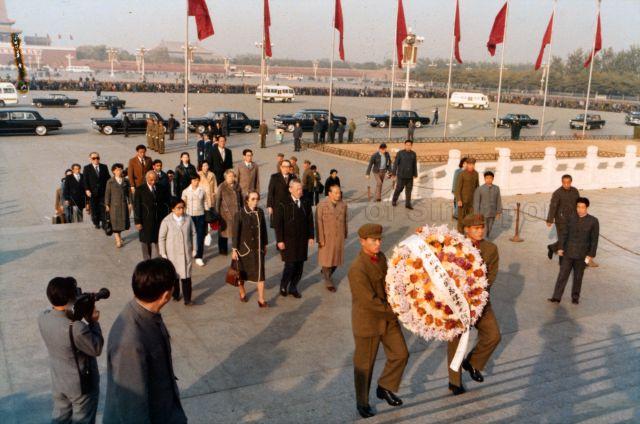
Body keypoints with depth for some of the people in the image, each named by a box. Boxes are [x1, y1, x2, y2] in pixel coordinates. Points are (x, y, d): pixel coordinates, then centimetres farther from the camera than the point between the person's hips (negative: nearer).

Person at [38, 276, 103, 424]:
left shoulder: (42, 318, -16)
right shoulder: (77, 328, -37)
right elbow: (96, 349, -21)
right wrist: (94, 322, -15)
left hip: (58, 383, 6)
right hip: (82, 385, -6)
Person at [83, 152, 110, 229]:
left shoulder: (104, 167, 9)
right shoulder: (87, 168, 4)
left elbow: (108, 179, 9)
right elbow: (85, 180, -2)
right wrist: (87, 190, -13)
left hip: (103, 191, 1)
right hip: (92, 192, -1)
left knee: (103, 208, -3)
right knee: (94, 209, 4)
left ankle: (104, 223, 0)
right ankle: (96, 223, 15)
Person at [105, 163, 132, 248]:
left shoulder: (125, 181, 4)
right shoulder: (110, 181, -2)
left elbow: (129, 192, 7)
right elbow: (107, 194, 0)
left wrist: (130, 203, 5)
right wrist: (107, 205, -1)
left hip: (123, 204, 3)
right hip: (114, 204, -2)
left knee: (123, 221, 8)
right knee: (115, 222, -3)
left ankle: (118, 235, 31)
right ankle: (118, 240, 0)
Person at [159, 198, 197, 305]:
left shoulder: (188, 219, -8)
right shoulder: (166, 221, -13)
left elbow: (193, 234, 3)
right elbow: (161, 238, -6)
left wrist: (194, 249, 3)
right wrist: (163, 254, -5)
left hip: (186, 253, 1)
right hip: (172, 253, 0)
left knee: (186, 276, -2)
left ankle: (187, 299, 4)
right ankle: (176, 294, 35)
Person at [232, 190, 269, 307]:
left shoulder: (260, 212, -3)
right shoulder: (240, 214, -13)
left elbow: (263, 229, 7)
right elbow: (236, 232, -10)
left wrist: (265, 245, 11)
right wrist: (234, 250, -9)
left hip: (258, 248, 2)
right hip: (244, 248, -2)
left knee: (260, 273, -2)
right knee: (242, 272, 16)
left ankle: (261, 299, 3)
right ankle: (242, 292, 40)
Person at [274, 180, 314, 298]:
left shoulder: (306, 204, 5)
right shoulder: (284, 205, -8)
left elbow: (310, 220, 11)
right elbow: (278, 223, -7)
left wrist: (310, 236, 6)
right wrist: (280, 240, -10)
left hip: (302, 240, 4)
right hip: (288, 240, -4)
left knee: (299, 266, 6)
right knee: (290, 265, -5)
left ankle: (293, 288, 21)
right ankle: (283, 287, 17)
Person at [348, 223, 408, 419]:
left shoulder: (381, 257, -1)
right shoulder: (357, 269, -27)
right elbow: (370, 301, -26)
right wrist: (394, 310, -18)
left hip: (388, 316, 7)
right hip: (367, 321, -7)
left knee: (400, 354, 10)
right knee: (365, 364, 11)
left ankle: (385, 388, 32)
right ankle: (362, 402, 33)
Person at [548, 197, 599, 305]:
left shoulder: (593, 221, -6)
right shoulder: (570, 219, 1)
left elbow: (594, 239, -5)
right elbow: (563, 234, 5)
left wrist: (591, 255, -8)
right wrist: (560, 248, -3)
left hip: (581, 255, -2)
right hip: (568, 253, 2)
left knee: (578, 277, 11)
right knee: (562, 275, 0)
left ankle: (575, 297, 27)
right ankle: (556, 297, 1)